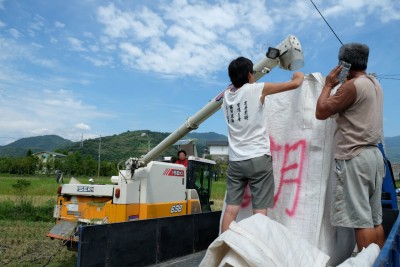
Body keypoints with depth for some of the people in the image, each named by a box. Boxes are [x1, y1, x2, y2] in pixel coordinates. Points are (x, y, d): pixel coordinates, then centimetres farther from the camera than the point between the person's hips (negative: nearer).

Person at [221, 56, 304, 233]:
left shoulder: (227, 94, 9)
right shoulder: (257, 89, -4)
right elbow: (295, 84, 6)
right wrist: (299, 76, 25)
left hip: (235, 160, 5)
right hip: (258, 158, -5)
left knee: (231, 208, 5)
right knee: (260, 210, 1)